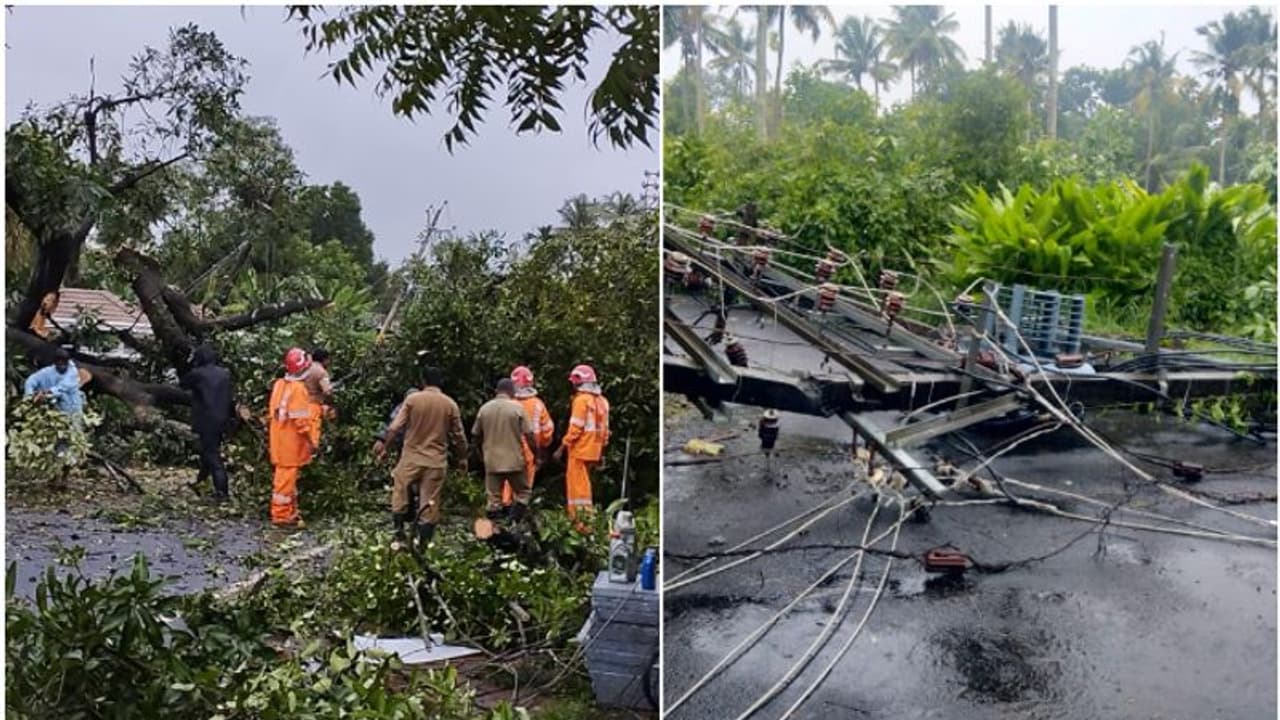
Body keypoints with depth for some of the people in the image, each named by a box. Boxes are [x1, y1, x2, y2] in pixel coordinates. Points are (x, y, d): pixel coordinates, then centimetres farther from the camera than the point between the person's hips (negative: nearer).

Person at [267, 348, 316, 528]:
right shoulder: (298, 388, -20)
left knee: (286, 476, 17)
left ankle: (290, 511, 27)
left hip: (279, 438, 9)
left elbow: (274, 412, 12)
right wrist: (311, 442, -14)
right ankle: (281, 515, 5)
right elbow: (301, 420, -21)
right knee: (287, 477, -1)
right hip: (291, 441, -9)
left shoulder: (279, 385, 5)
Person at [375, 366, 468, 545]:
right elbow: (458, 435, 4)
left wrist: (383, 442, 5)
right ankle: (424, 542, 4)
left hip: (411, 458, -1)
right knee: (429, 503, 3)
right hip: (436, 462, 1)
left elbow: (396, 426, -5)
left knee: (400, 489, 16)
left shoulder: (412, 399, -3)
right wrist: (462, 458, 16)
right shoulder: (450, 404, 1)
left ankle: (399, 529, 12)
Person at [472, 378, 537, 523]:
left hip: (492, 461, 3)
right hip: (514, 460, -3)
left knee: (494, 499, 7)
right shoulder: (517, 408, -6)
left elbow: (475, 436, 9)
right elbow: (528, 434, -8)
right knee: (522, 493, 11)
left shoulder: (484, 408, 3)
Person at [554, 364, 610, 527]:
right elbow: (605, 429, 13)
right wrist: (601, 450, 19)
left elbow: (575, 428, -17)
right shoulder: (602, 401, 11)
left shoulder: (581, 400, -13)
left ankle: (581, 522, -2)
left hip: (580, 451, -8)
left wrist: (562, 448, -12)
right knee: (583, 485, 18)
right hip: (594, 451, 8)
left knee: (578, 488, -2)